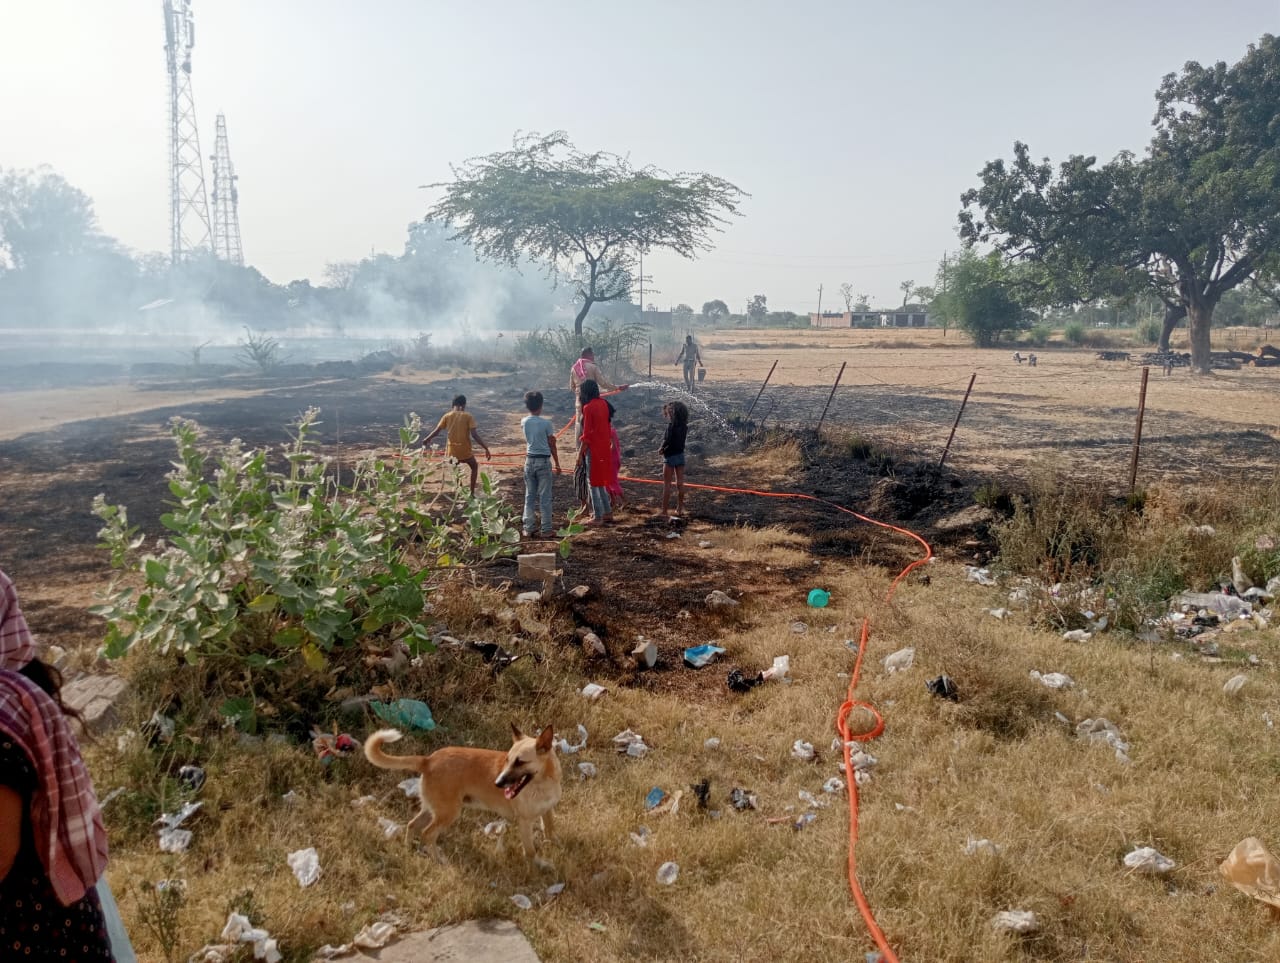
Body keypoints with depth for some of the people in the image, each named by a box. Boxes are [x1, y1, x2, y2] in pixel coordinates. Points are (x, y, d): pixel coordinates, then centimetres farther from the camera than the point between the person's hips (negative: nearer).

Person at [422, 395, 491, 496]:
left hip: (452, 452, 2)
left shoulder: (447, 416, 0)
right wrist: (486, 448, -14)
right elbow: (474, 435, -15)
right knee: (474, 467, 25)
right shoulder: (468, 417, -7)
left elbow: (436, 431, 1)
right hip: (465, 451, -2)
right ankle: (472, 493, 19)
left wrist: (426, 439, 17)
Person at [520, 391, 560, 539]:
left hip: (529, 461, 4)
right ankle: (546, 530, 4)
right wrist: (557, 463, 3)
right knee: (545, 497, 2)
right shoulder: (546, 423, -11)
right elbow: (552, 444, -5)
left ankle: (527, 529, 11)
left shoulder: (524, 422, 1)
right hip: (544, 461, -4)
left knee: (529, 496, 11)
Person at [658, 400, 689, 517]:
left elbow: (667, 440, -22)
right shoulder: (684, 426, 5)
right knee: (680, 483, 10)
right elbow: (679, 440, 7)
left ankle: (664, 511, -1)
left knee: (667, 484, -2)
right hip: (680, 455, 7)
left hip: (670, 456, -7)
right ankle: (680, 509, 16)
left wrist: (661, 449, -5)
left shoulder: (672, 425, -16)